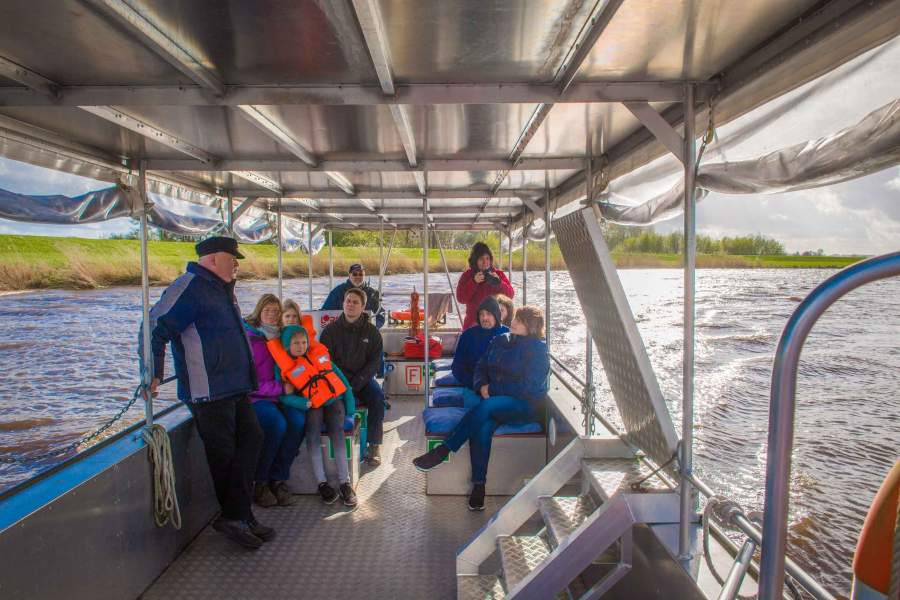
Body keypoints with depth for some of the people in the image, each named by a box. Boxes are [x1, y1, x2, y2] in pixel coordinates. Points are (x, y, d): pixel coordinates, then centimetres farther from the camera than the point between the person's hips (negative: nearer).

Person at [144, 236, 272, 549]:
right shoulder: (189, 287, -12)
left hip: (235, 388, 10)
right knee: (223, 453, 0)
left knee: (251, 439, 8)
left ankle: (236, 516, 14)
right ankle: (234, 517, 15)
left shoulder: (221, 289, 19)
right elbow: (156, 327, -17)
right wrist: (153, 375, -18)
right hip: (209, 391, -10)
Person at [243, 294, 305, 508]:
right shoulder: (248, 337, -4)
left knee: (298, 420, -24)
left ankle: (279, 478, -10)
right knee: (277, 424, -31)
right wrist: (280, 388, -13)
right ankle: (259, 482, -10)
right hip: (255, 396, -5)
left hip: (279, 394, 5)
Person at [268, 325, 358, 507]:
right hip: (311, 406, -1)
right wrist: (305, 403, -24)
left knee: (336, 429, -24)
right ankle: (321, 482, -23)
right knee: (313, 425, -30)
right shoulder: (283, 367, 0)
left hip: (334, 399, 1)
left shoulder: (319, 354, 7)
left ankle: (344, 482, -23)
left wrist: (349, 401, 4)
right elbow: (285, 396, -8)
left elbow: (338, 374, 10)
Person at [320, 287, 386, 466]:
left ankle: (374, 446, -14)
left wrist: (356, 383, -14)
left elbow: (374, 362, 0)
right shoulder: (331, 329, 1)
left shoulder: (372, 331, 3)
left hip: (363, 378, 1)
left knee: (378, 397, -25)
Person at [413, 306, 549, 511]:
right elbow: (481, 368, 17)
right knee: (483, 426, -30)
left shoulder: (538, 349, -4)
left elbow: (528, 387, -12)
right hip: (494, 401, 4)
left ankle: (442, 451, -26)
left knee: (486, 407, -34)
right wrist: (482, 386, -5)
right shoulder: (499, 341, 14)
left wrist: (492, 389, -10)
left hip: (524, 405, -4)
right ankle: (478, 485, -23)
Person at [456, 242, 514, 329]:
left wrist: (499, 283, -18)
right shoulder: (467, 276, 4)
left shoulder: (499, 274, 8)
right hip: (473, 323, -1)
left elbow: (510, 294, -1)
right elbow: (460, 298, -7)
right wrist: (473, 282, -17)